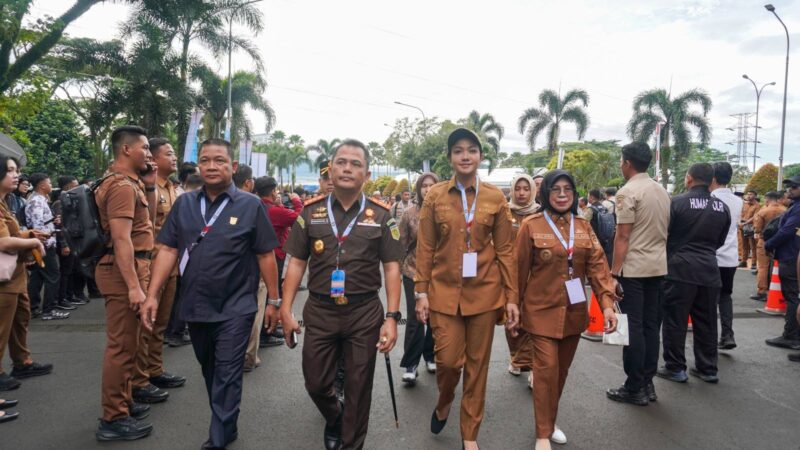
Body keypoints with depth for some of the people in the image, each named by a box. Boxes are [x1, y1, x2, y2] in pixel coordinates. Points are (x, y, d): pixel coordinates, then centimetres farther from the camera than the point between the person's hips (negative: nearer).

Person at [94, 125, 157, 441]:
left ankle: (123, 402, 31)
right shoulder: (122, 185, -17)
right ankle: (113, 419, 4)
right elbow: (121, 239, -24)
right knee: (122, 345, -5)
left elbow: (148, 218, 24)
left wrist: (150, 186, 12)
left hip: (130, 268, 11)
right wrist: (133, 285, -27)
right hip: (124, 271, -11)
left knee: (127, 343, 19)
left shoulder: (129, 182, 14)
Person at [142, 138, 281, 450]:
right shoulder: (183, 204, 4)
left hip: (235, 308, -4)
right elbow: (168, 250, 3)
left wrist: (274, 300, -3)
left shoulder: (251, 205, -6)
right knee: (210, 372, 19)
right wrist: (152, 295, -5)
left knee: (227, 376, 1)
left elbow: (266, 256, -4)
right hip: (195, 307, 5)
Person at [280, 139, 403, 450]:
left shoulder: (381, 215, -2)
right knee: (316, 383, 13)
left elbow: (392, 268, -3)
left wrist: (392, 317, -10)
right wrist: (286, 309, 0)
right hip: (319, 311, 2)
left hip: (365, 313, -1)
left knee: (358, 388, 10)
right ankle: (334, 419, 46)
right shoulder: (311, 211, 3)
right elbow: (297, 263, 5)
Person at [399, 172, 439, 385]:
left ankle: (431, 356, 32)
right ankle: (410, 365, 11)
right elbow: (402, 242, 4)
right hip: (414, 272, -1)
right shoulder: (409, 213, -3)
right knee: (415, 320, 0)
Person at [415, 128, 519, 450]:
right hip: (445, 290, 0)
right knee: (448, 359, -2)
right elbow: (425, 248, 1)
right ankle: (443, 403, 34)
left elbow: (505, 250, 2)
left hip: (484, 291, 1)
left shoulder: (496, 198, 0)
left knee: (477, 364, 8)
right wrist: (422, 292, -4)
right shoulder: (434, 196, -1)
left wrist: (511, 297, 0)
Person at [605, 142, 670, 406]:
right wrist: (659, 254, 19)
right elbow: (666, 231, 14)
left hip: (633, 268, -8)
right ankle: (647, 384, 19)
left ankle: (635, 388, 5)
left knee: (633, 327, -1)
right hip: (658, 266, 8)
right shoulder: (662, 191, 12)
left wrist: (615, 270, -11)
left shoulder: (628, 192, -11)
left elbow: (622, 237, -14)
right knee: (651, 326, 12)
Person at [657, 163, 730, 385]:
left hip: (680, 268, -5)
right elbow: (720, 240, 14)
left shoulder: (678, 202, -9)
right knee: (706, 321, 13)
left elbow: (663, 233, -3)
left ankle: (675, 368, 8)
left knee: (675, 320, 3)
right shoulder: (722, 207, 5)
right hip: (709, 269, 5)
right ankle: (707, 368, 21)